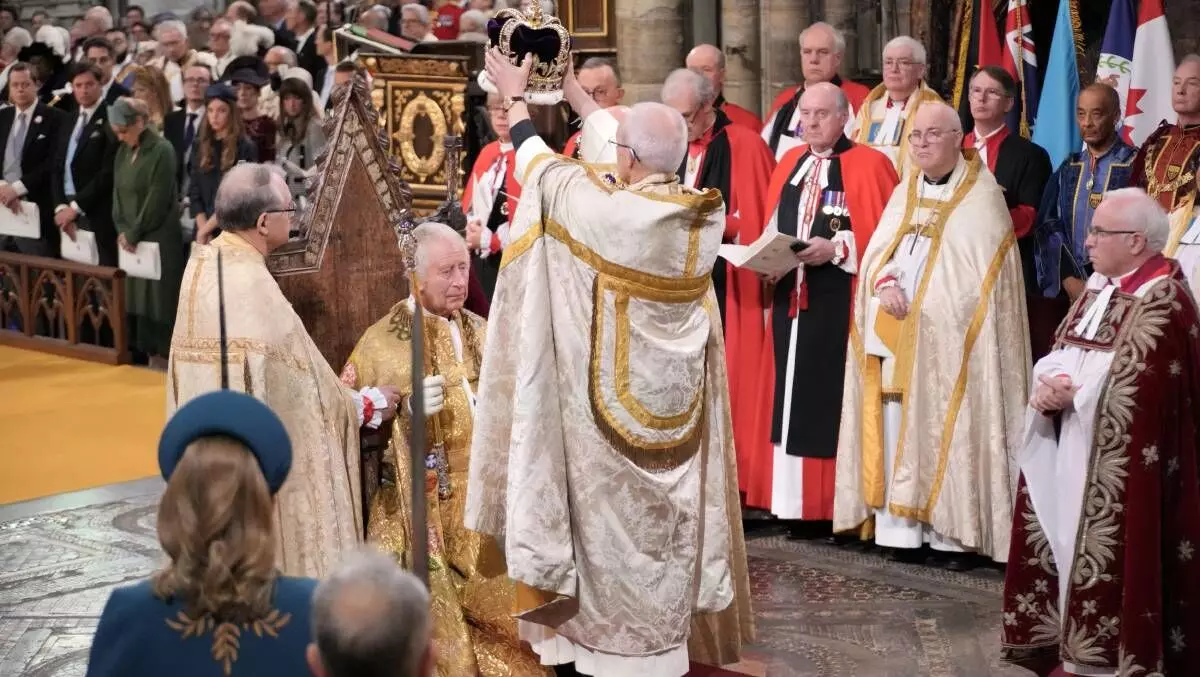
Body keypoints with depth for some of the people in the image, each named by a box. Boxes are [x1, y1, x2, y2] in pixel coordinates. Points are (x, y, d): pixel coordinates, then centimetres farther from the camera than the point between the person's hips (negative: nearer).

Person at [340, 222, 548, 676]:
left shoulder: (481, 334, 11)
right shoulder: (381, 344, -3)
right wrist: (406, 410, -20)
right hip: (422, 514, -4)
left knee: (499, 624, 0)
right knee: (435, 629, -9)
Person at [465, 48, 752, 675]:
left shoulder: (599, 206, -21)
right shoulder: (706, 212, -6)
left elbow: (537, 162, -3)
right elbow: (644, 152, 11)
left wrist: (516, 95, 16)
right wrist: (572, 90, 21)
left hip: (613, 392, -5)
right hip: (677, 391, 5)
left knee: (614, 511, 7)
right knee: (671, 506, 15)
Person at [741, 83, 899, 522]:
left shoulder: (870, 165, -3)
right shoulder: (789, 164, 15)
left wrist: (835, 248, -19)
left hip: (840, 304, -6)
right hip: (790, 300, 6)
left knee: (833, 398, -5)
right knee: (792, 397, 5)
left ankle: (837, 503, 0)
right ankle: (796, 501, 10)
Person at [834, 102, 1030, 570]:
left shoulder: (981, 195, -1)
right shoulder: (905, 193, 18)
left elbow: (982, 272, -8)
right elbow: (876, 251, 12)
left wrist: (918, 301, -13)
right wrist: (885, 284, -10)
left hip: (947, 337, -5)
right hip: (894, 336, 6)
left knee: (947, 430, -7)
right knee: (896, 429, 1)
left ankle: (955, 534, -4)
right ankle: (901, 529, 4)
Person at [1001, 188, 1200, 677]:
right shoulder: (1099, 288, 12)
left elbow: (1138, 391, -22)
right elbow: (1060, 353, 12)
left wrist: (1070, 393, -16)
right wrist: (1052, 382, -10)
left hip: (1119, 467, -8)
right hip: (1073, 455, 9)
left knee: (1109, 560, -5)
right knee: (1073, 552, 12)